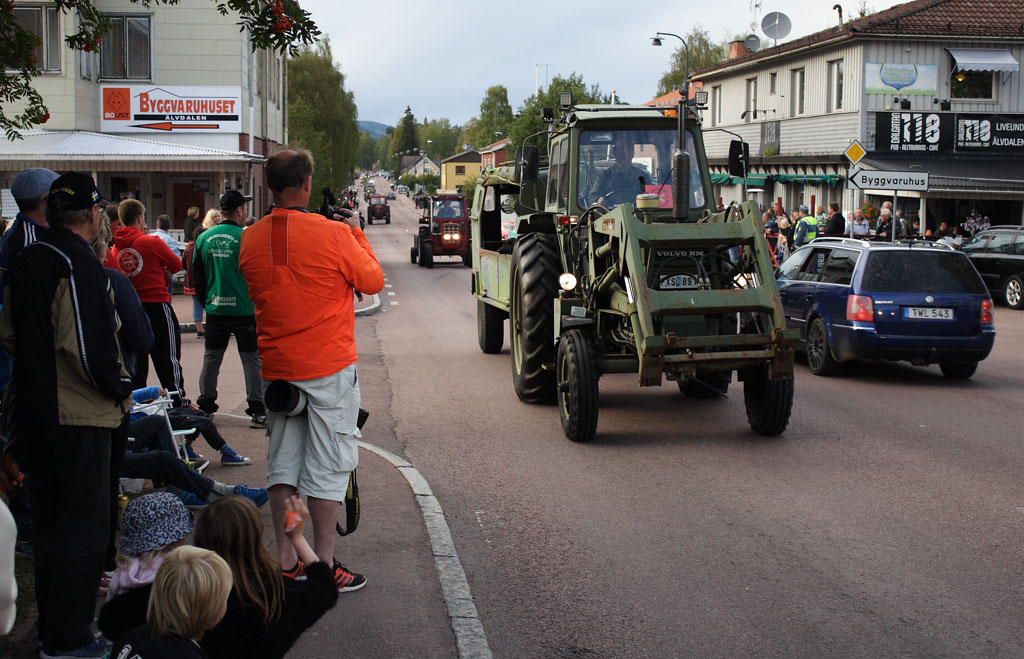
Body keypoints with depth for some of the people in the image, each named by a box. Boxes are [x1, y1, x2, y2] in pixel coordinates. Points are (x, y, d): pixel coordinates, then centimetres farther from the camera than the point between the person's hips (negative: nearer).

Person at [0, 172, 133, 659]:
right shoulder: (77, 263, -18)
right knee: (83, 529, 0)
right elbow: (89, 346, -24)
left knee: (49, 525, 18)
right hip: (79, 417, -9)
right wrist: (120, 387, -9)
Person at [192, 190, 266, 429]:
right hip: (244, 310, -4)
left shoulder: (204, 238, 3)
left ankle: (205, 407, 18)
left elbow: (197, 277, 10)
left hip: (215, 310, 4)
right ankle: (257, 411, 3)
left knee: (211, 359, 14)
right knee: (251, 360, 3)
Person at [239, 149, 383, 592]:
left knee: (283, 462, 14)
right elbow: (373, 281, -1)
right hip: (329, 370, -5)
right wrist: (357, 234, 11)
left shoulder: (251, 239, 0)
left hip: (276, 368, 5)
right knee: (328, 464, 2)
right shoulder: (334, 235, -15)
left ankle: (284, 558, 19)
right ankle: (324, 564, 6)